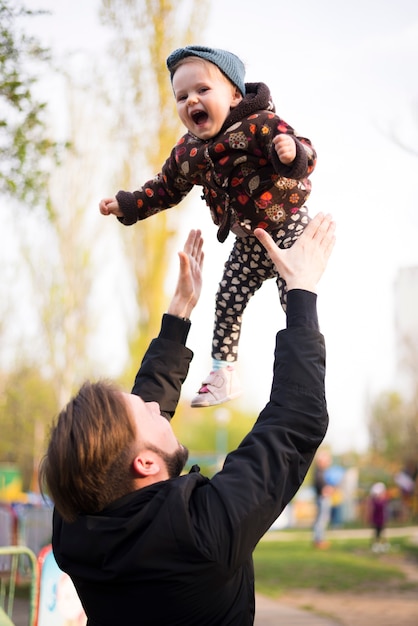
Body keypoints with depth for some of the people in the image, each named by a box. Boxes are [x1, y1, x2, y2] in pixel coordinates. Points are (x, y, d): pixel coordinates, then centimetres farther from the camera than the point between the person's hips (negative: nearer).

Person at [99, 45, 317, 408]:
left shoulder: (260, 125, -25)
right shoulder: (188, 152, -5)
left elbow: (305, 157, -33)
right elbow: (165, 189, 12)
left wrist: (292, 153, -56)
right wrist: (126, 205, 5)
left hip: (287, 230, -6)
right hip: (247, 241, 7)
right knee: (227, 302, 9)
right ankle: (223, 373, 23)